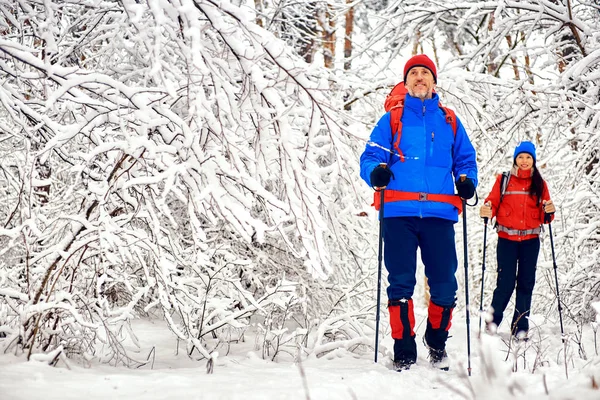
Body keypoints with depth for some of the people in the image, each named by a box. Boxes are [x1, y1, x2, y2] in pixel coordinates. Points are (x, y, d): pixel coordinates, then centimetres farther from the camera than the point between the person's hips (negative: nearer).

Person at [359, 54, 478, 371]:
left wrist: (466, 180, 1)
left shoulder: (449, 122, 18)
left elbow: (466, 159, 23)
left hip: (439, 213, 1)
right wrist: (376, 172, -16)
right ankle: (404, 351, 3)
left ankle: (437, 341, 22)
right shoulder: (391, 119, 13)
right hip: (399, 213, -1)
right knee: (400, 283, -4)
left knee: (444, 285, -1)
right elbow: (370, 157, 7)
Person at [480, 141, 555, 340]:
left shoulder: (539, 184, 9)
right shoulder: (503, 180, 4)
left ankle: (520, 328, 11)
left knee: (526, 283, 4)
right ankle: (493, 321, 13)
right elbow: (493, 203, -1)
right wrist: (487, 211, -22)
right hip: (507, 238, -2)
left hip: (531, 240, 2)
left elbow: (544, 216, 8)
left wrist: (549, 212, -14)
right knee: (506, 282, -6)